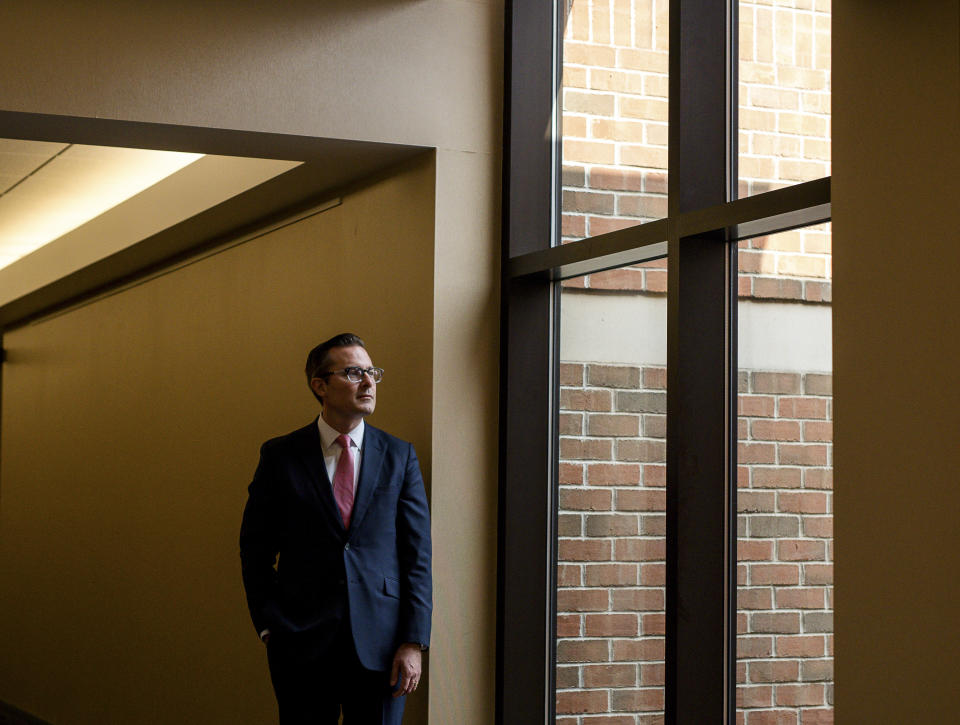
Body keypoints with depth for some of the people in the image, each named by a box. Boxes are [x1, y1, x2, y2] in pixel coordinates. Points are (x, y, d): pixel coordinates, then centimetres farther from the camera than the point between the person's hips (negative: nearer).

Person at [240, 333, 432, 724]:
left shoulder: (399, 456, 6)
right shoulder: (280, 456, 3)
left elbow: (418, 555, 3)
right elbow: (254, 549, 8)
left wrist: (414, 642, -5)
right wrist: (269, 626, -1)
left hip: (380, 647, 1)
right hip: (303, 644, -1)